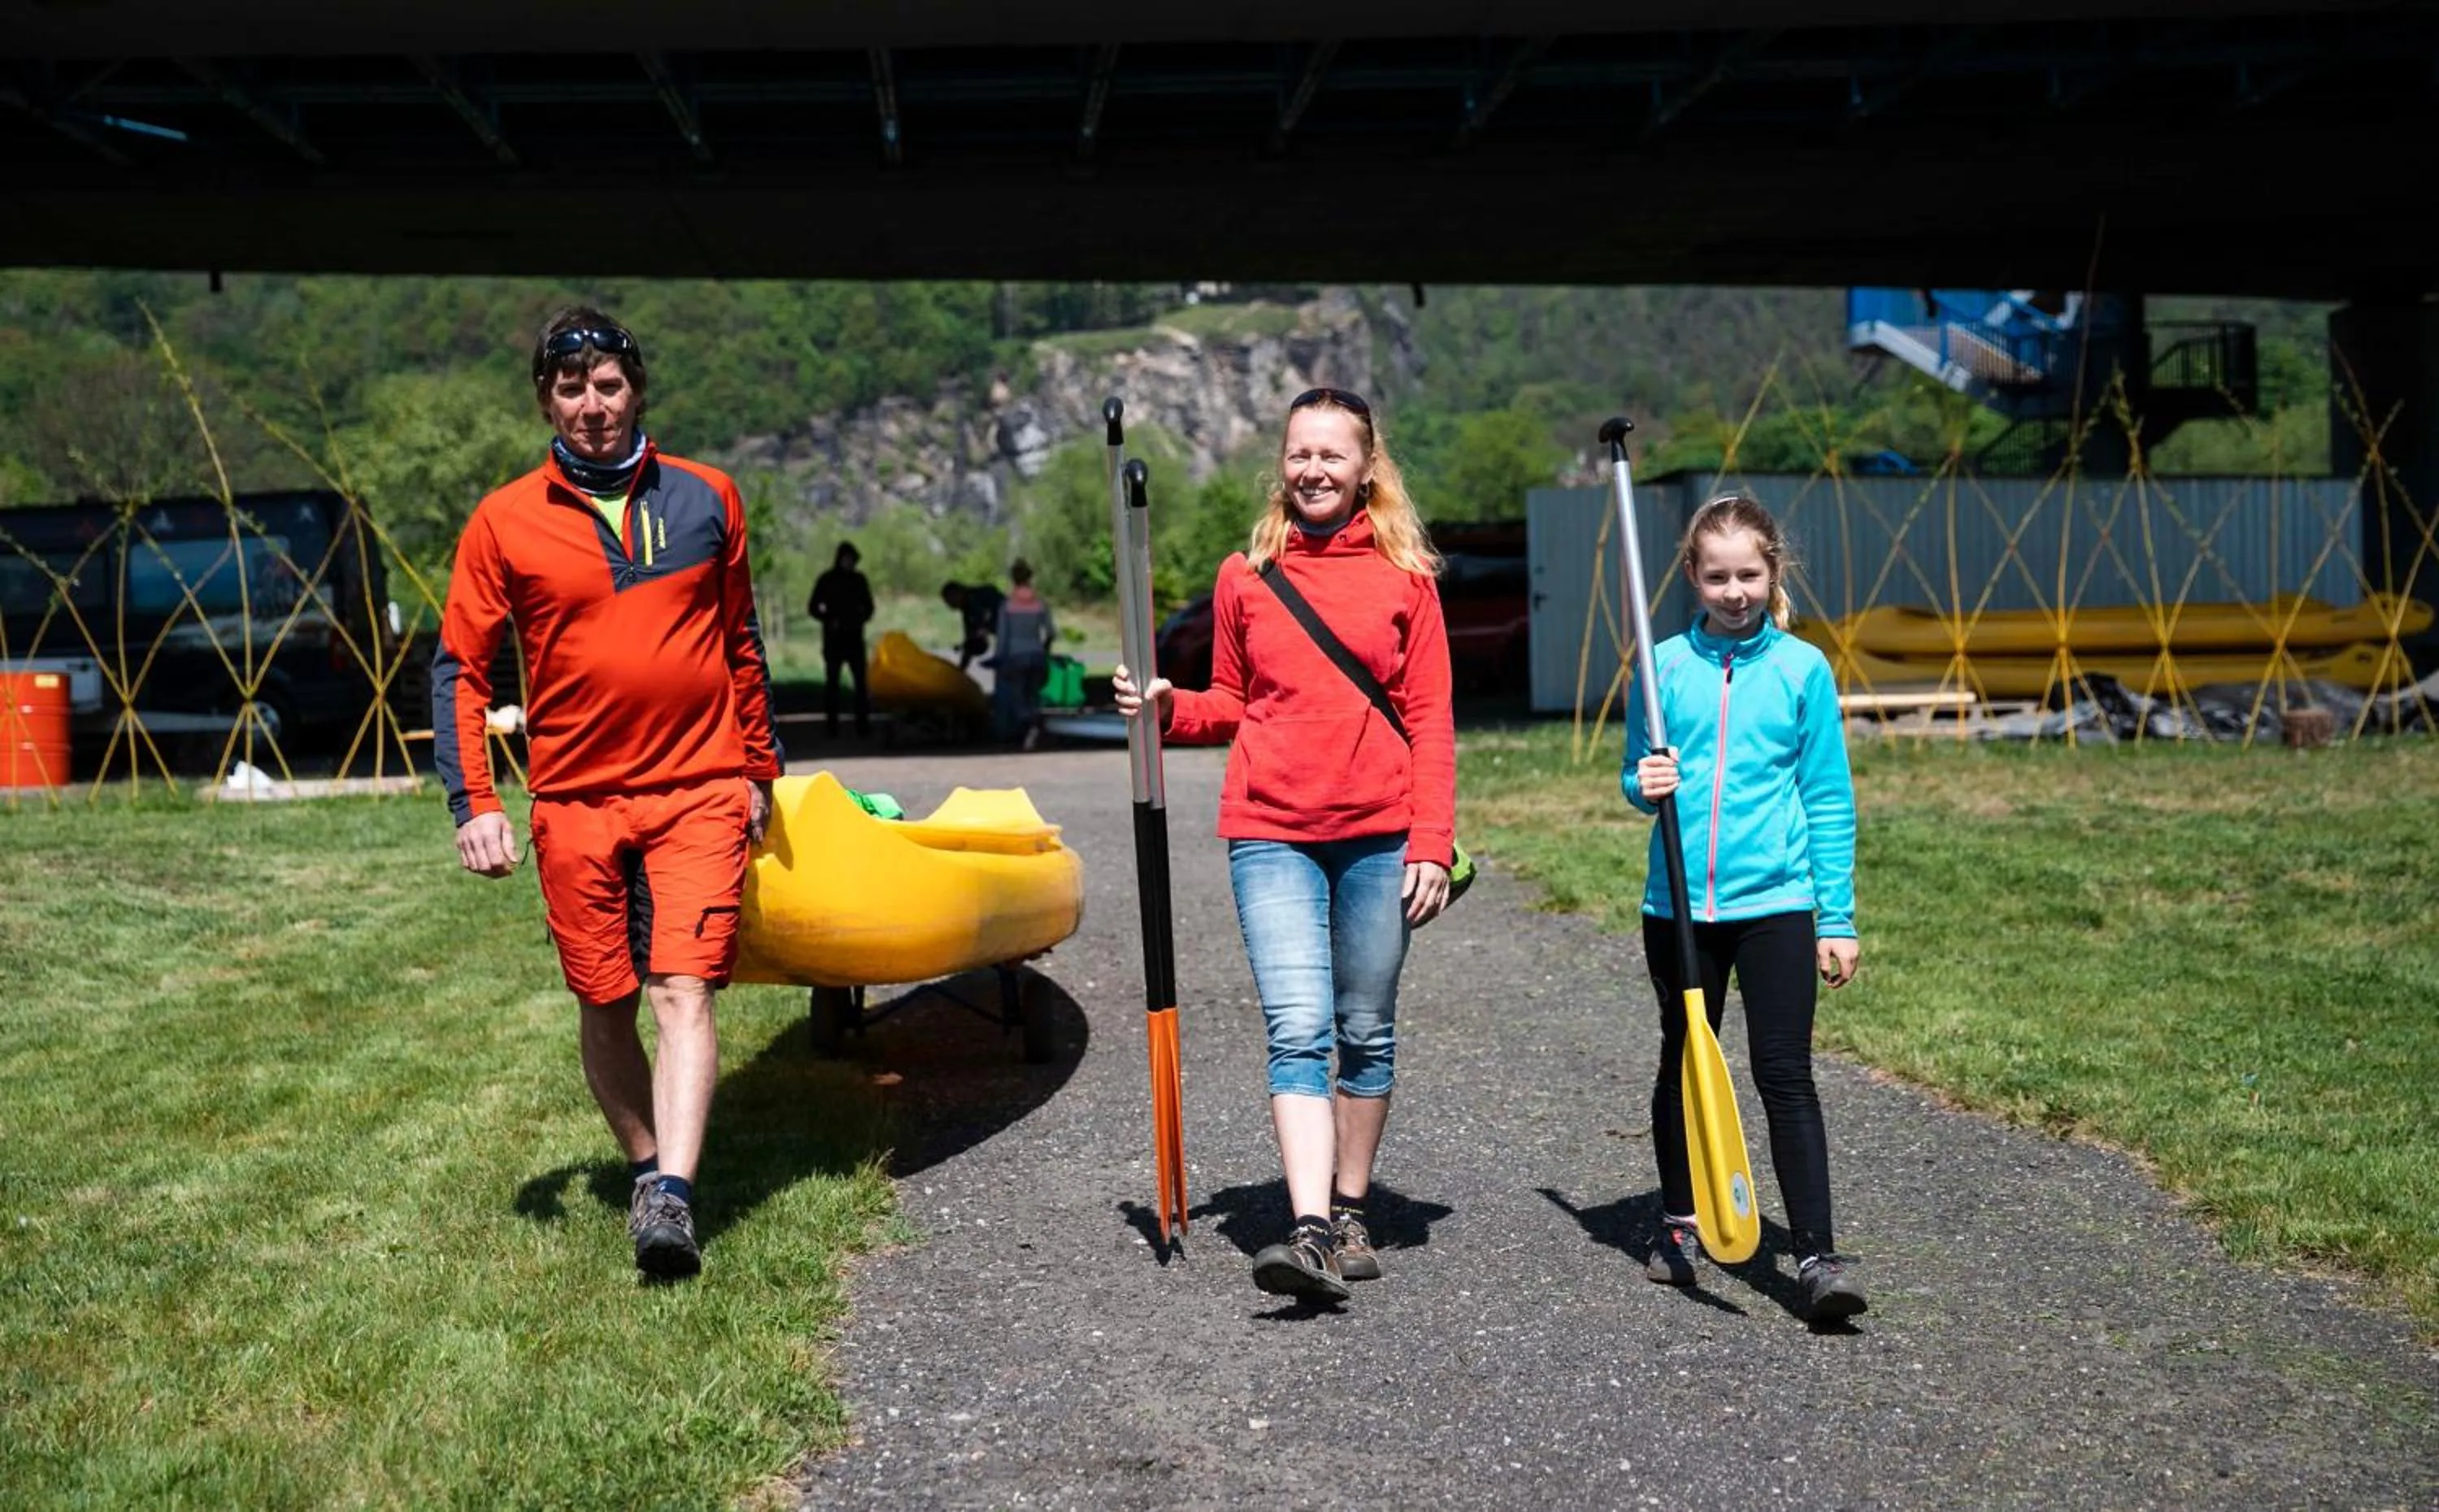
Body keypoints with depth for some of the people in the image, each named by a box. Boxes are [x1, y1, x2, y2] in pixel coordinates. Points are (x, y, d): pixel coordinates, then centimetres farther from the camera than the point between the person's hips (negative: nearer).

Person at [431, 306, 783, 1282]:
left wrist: (758, 766, 17)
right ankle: (645, 1170, 27)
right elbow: (459, 667, 3)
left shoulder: (705, 499, 6)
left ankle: (675, 1202, -17)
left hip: (699, 792, 0)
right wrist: (473, 803, -6)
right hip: (575, 802, 1)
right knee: (604, 1006, 9)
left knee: (683, 992, -13)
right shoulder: (504, 523, 1)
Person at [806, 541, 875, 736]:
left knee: (861, 681, -8)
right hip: (833, 638, -2)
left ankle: (863, 723, -7)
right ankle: (832, 723, 5)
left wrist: (862, 619, -4)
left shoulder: (858, 580, 9)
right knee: (832, 680, 1)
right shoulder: (826, 580, 1)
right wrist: (829, 620, -12)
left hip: (854, 637, 2)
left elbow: (868, 606, 17)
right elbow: (813, 608, 3)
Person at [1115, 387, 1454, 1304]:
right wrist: (1168, 707, -3)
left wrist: (1432, 842, -5)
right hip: (1272, 833, 0)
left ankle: (1350, 1214, 22)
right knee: (1299, 1033, -11)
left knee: (1366, 1033, 9)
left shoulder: (1404, 576, 4)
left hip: (1379, 836, 0)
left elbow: (1430, 719, 3)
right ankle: (1311, 1232, -16)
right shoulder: (1245, 578, 8)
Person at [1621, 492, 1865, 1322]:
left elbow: (1829, 801, 3)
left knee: (1786, 1075, -7)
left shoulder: (1802, 668, 1)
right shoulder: (1664, 665, 3)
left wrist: (1837, 918, 0)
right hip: (1679, 902, 2)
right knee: (1682, 1064, 14)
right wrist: (1646, 784, -12)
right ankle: (1680, 1223, 31)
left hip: (1776, 901, -2)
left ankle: (1817, 1255, -5)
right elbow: (1635, 776, 12)